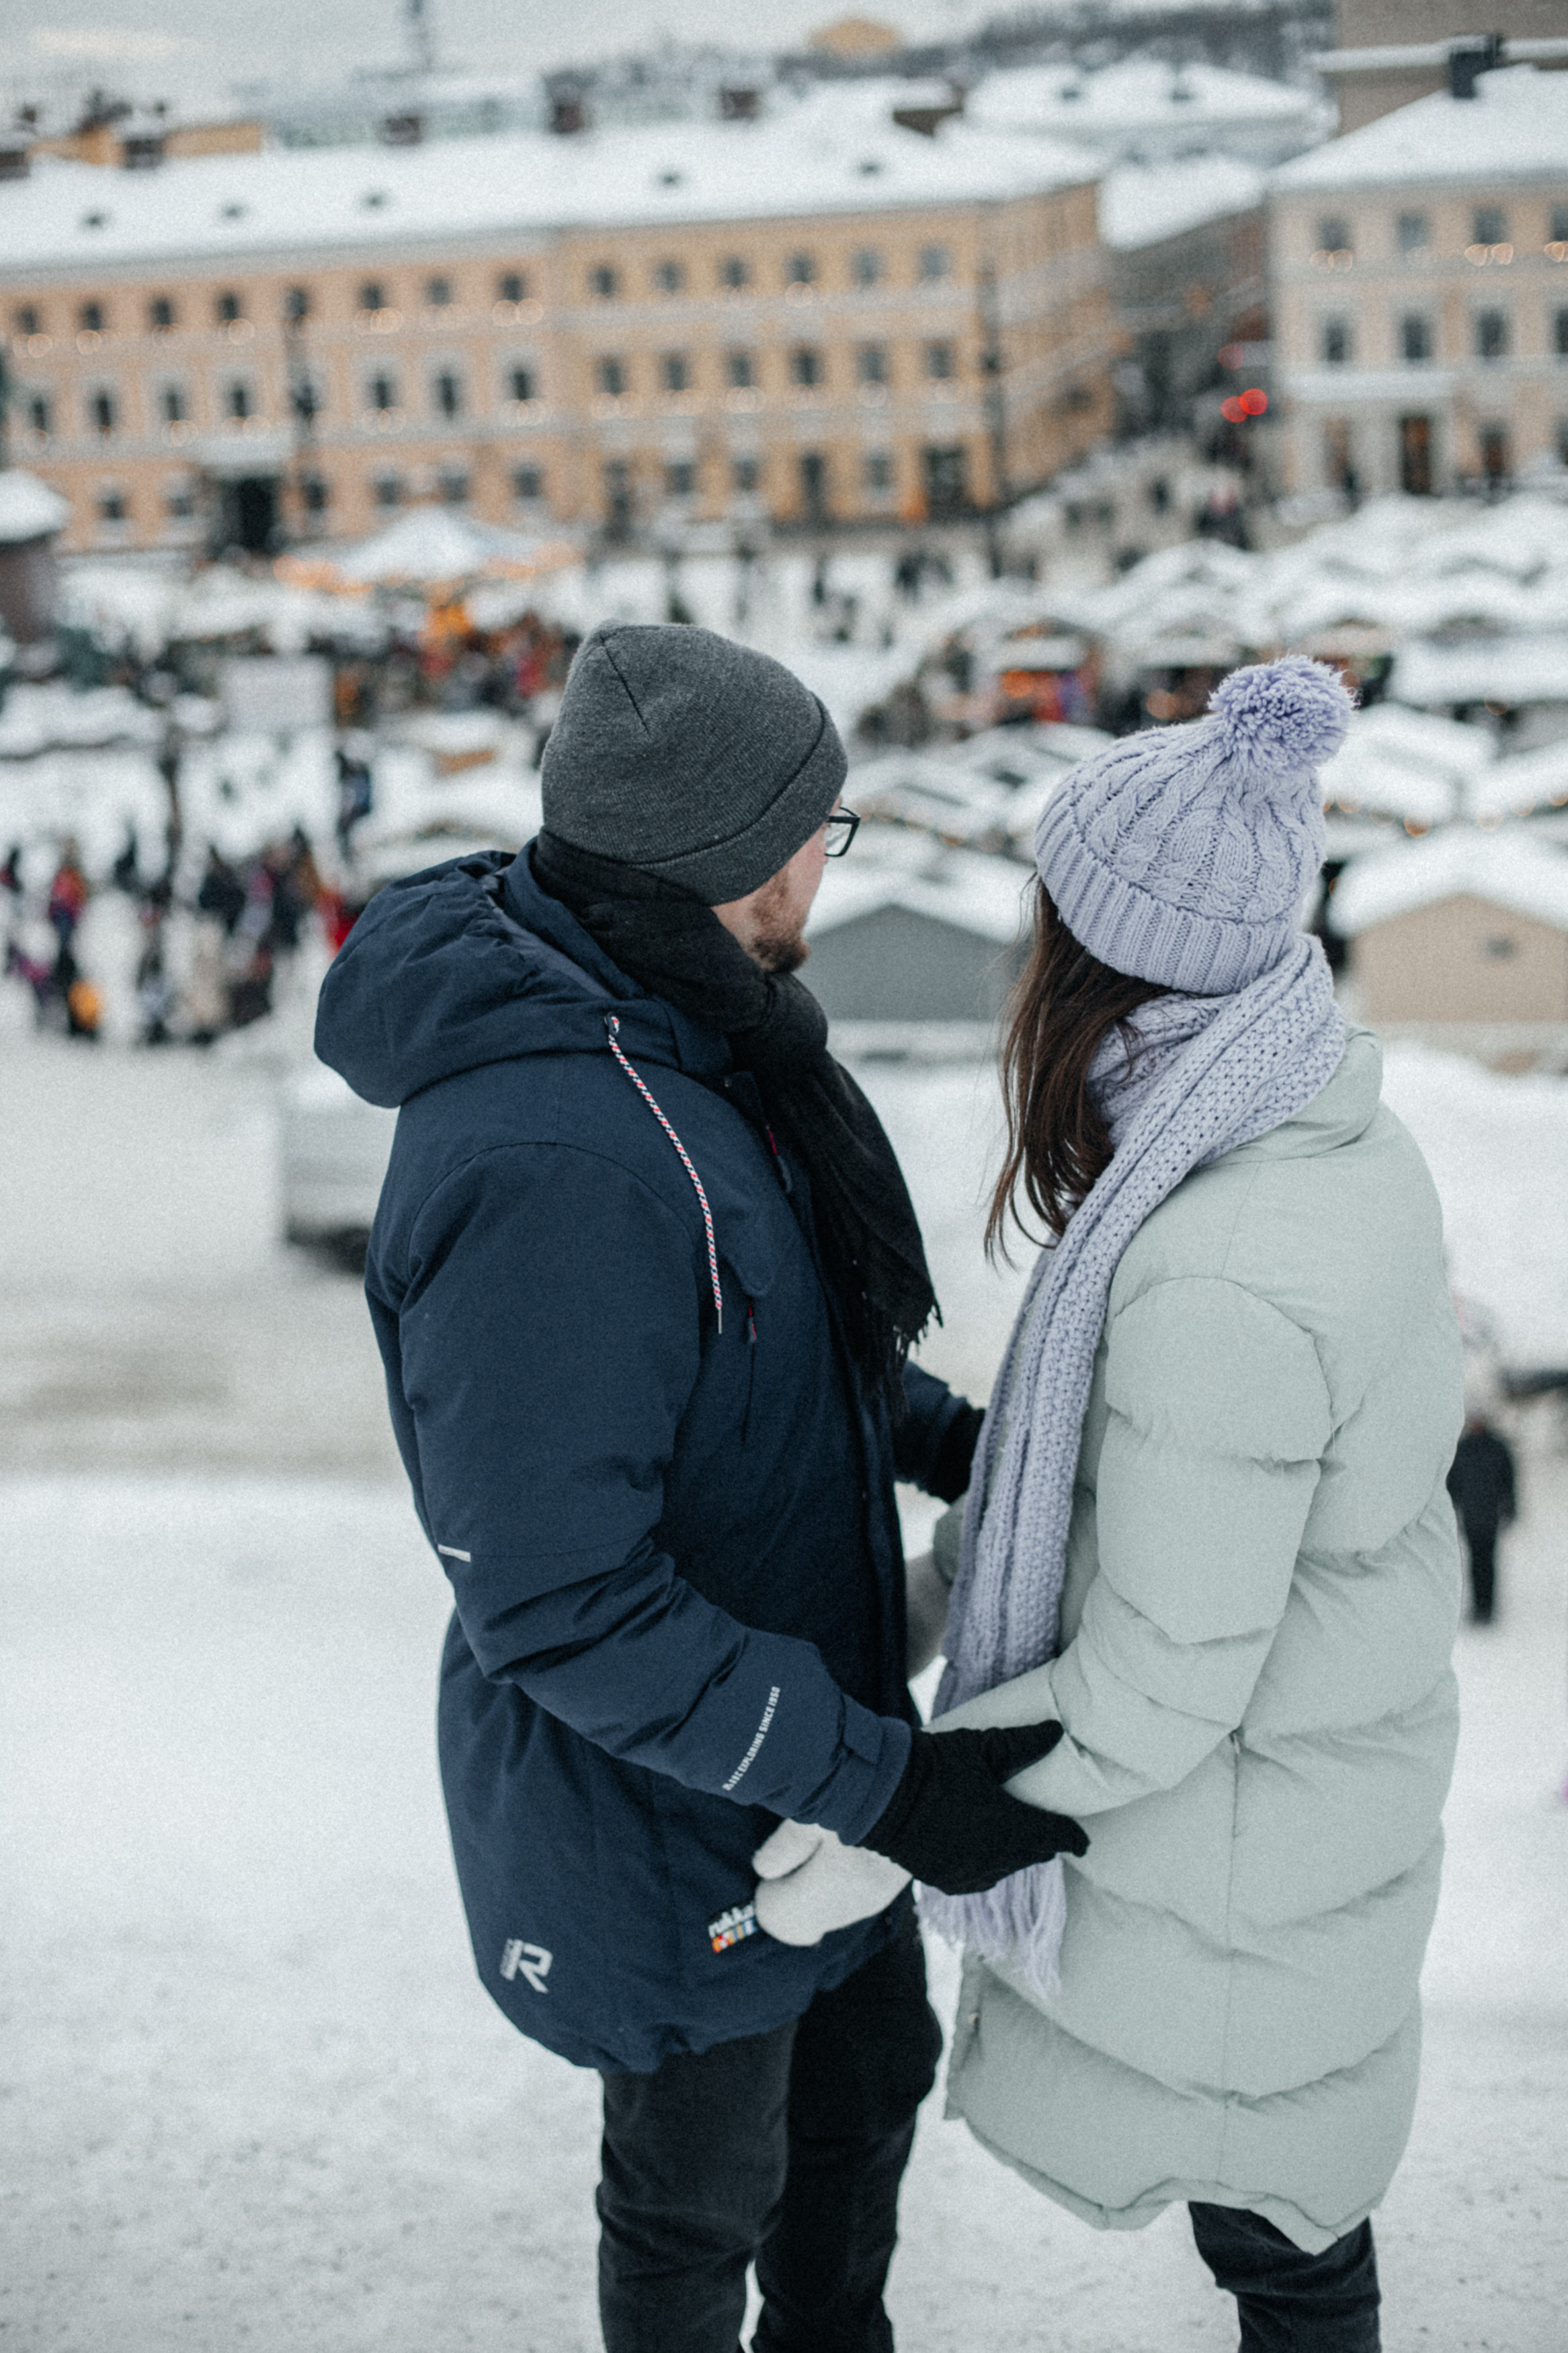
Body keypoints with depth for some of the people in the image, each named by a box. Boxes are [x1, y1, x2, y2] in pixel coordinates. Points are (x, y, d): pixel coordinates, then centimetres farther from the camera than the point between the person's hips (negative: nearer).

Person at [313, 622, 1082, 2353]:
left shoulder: (680, 1034, -3)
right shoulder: (545, 1162, -36)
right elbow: (560, 1606, -33)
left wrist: (947, 1435, 4)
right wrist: (880, 1783, -30)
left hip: (798, 1710, 9)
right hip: (660, 1808, -9)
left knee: (867, 2079, 29)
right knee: (703, 2187, 17)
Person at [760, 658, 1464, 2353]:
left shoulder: (1217, 1289, -37)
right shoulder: (1333, 1142, -7)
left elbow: (1159, 1684, -28)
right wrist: (950, 1569, 16)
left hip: (1226, 1822, -8)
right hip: (1335, 1753, 8)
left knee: (1268, 2215, 17)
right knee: (1285, 2198, 29)